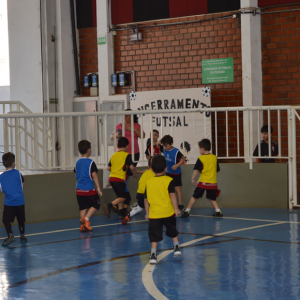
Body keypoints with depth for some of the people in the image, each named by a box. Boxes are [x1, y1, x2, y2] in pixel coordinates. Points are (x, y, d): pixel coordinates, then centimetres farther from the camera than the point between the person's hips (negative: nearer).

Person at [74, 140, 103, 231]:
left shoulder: (78, 162, 8)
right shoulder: (91, 162, -10)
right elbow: (94, 176, -12)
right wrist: (98, 188, -10)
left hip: (79, 189, 6)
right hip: (89, 189, -6)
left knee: (83, 207, 10)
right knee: (95, 205, 8)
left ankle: (83, 225, 7)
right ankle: (86, 218, -10)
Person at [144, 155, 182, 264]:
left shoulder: (149, 182, 3)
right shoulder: (169, 180, -5)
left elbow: (146, 199, 6)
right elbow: (172, 195, -13)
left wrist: (147, 213, 15)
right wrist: (176, 208, -7)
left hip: (154, 214, 1)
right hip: (168, 212, -1)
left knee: (154, 236, 1)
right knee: (173, 231, 22)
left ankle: (153, 254, -6)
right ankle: (176, 248, 29)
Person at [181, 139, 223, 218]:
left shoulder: (201, 158, -9)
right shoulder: (214, 157, 5)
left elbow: (196, 170, -16)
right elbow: (217, 170, 13)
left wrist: (193, 179, -8)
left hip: (203, 182, -4)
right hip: (213, 182, 4)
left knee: (195, 197, 5)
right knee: (212, 198, 17)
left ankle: (187, 211, 6)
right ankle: (218, 211, 8)